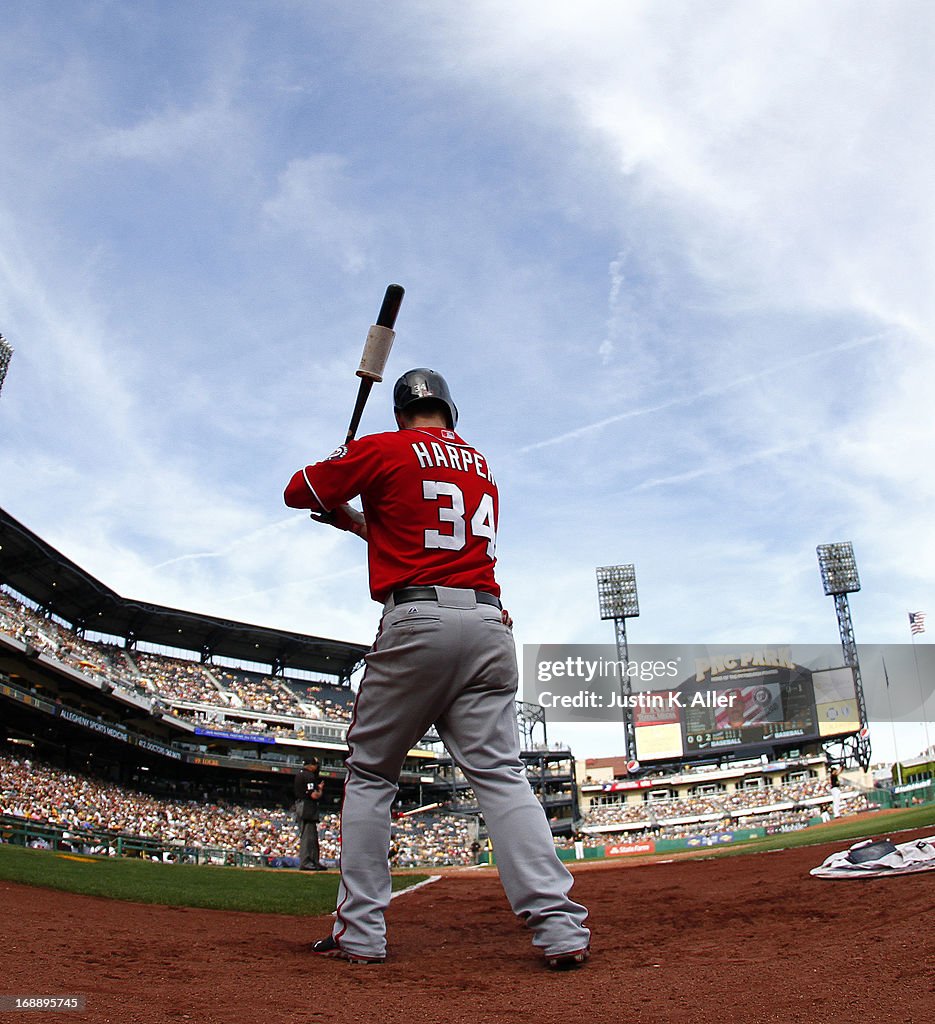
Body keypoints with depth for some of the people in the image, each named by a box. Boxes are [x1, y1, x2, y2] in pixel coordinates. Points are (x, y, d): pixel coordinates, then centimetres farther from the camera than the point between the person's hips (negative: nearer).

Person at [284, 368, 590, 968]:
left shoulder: (384, 450, 4)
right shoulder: (481, 465, 23)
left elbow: (299, 491, 12)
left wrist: (344, 477, 33)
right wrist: (363, 525, 41)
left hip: (417, 622, -4)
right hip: (489, 624, 5)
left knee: (370, 774, 9)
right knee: (500, 773, 1)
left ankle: (360, 933, 9)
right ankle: (560, 927, -9)